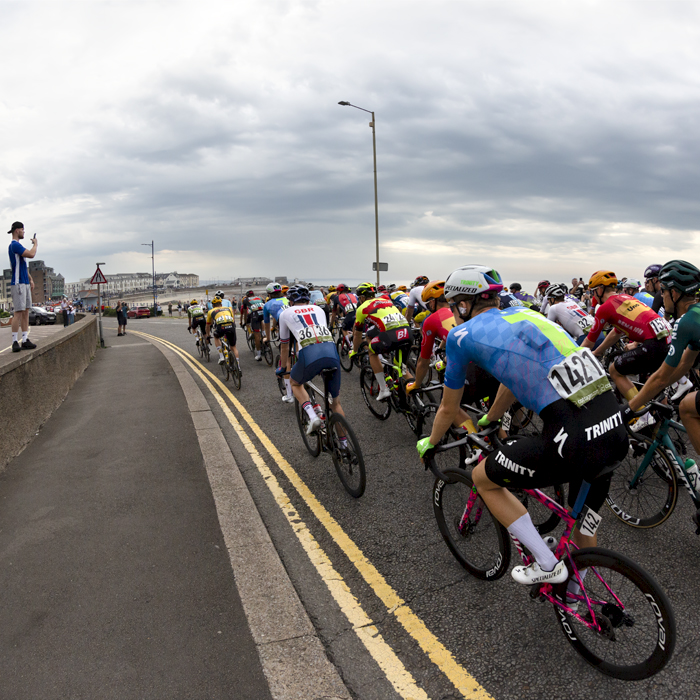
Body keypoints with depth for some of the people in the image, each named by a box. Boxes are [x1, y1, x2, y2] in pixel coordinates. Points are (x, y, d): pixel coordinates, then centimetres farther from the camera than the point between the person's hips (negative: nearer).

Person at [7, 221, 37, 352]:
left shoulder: (17, 246, 20)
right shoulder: (14, 245, -12)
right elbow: (31, 254, -24)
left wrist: (30, 279, 20)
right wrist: (35, 244, -4)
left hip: (25, 283, 10)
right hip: (18, 284, -10)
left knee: (26, 312, 8)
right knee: (18, 312, -10)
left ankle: (25, 340, 10)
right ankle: (15, 342, -8)